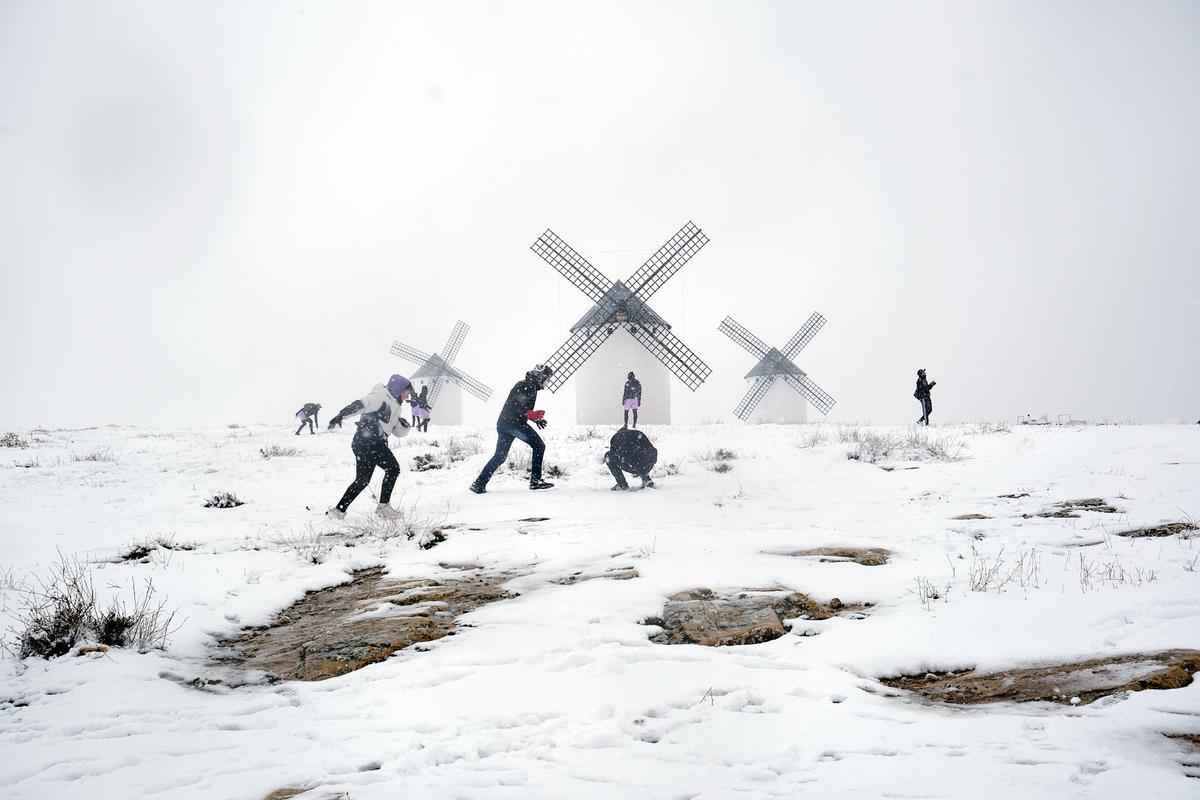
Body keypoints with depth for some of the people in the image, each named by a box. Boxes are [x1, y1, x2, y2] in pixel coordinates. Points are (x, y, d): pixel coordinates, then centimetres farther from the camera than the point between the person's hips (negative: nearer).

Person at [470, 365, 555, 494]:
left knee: (500, 456, 12)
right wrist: (530, 415, -23)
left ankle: (479, 483, 8)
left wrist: (536, 419, 21)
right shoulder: (529, 386, -7)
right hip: (513, 423, -10)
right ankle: (535, 480, -9)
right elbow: (515, 405, -19)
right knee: (539, 445, -5)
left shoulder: (529, 385, 26)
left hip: (503, 424, 10)